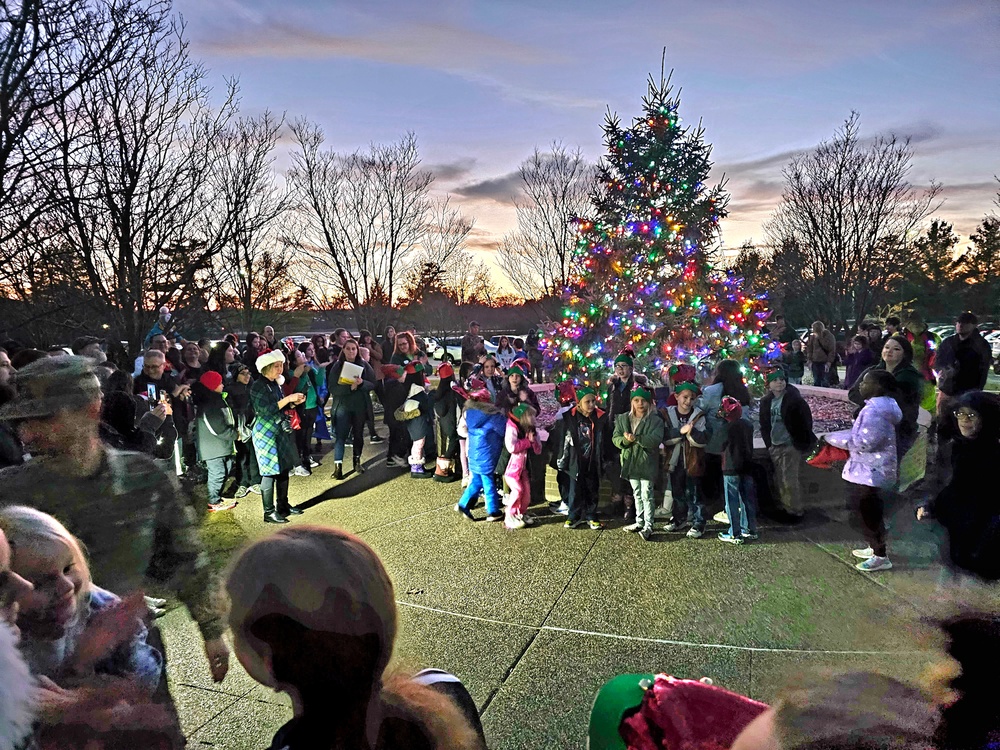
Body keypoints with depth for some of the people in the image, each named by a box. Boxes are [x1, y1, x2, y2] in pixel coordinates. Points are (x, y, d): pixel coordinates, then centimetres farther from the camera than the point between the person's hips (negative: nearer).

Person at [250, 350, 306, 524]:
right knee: (270, 473, -4)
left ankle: (283, 506, 23)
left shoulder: (275, 384, 12)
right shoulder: (258, 386, -13)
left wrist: (294, 403, 1)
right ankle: (269, 513, 5)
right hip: (266, 434, -8)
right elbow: (265, 410, -22)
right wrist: (287, 399, -22)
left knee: (284, 470, 11)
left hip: (281, 432, 8)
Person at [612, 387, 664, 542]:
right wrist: (625, 440, -20)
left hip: (647, 463, -5)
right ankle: (640, 522, 28)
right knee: (637, 494, 16)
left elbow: (656, 440, -20)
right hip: (630, 462, 5)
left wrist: (636, 438, -29)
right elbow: (615, 438, 1)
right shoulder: (622, 419, 6)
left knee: (646, 495, -6)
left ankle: (648, 527, -1)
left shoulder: (656, 420, -7)